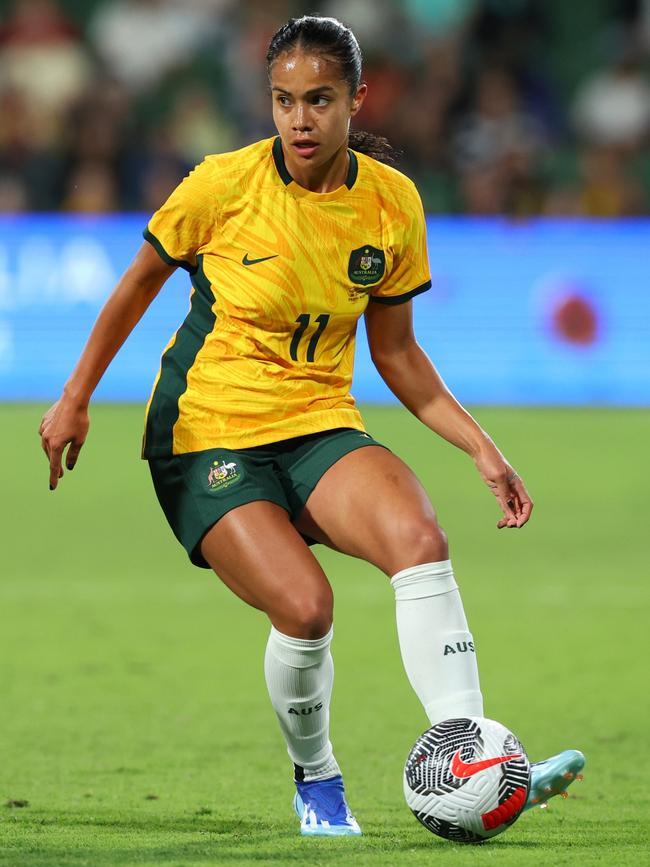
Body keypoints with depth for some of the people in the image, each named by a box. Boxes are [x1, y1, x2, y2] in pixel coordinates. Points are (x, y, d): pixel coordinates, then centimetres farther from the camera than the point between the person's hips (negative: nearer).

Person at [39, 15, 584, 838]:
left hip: (319, 425, 3)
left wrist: (483, 450, 1)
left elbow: (395, 352, 9)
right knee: (303, 606, -25)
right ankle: (315, 777, 4)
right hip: (206, 432, -3)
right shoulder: (224, 184, -12)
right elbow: (140, 282, 5)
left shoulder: (393, 202, -2)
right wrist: (75, 398, 6)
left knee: (418, 537, -28)